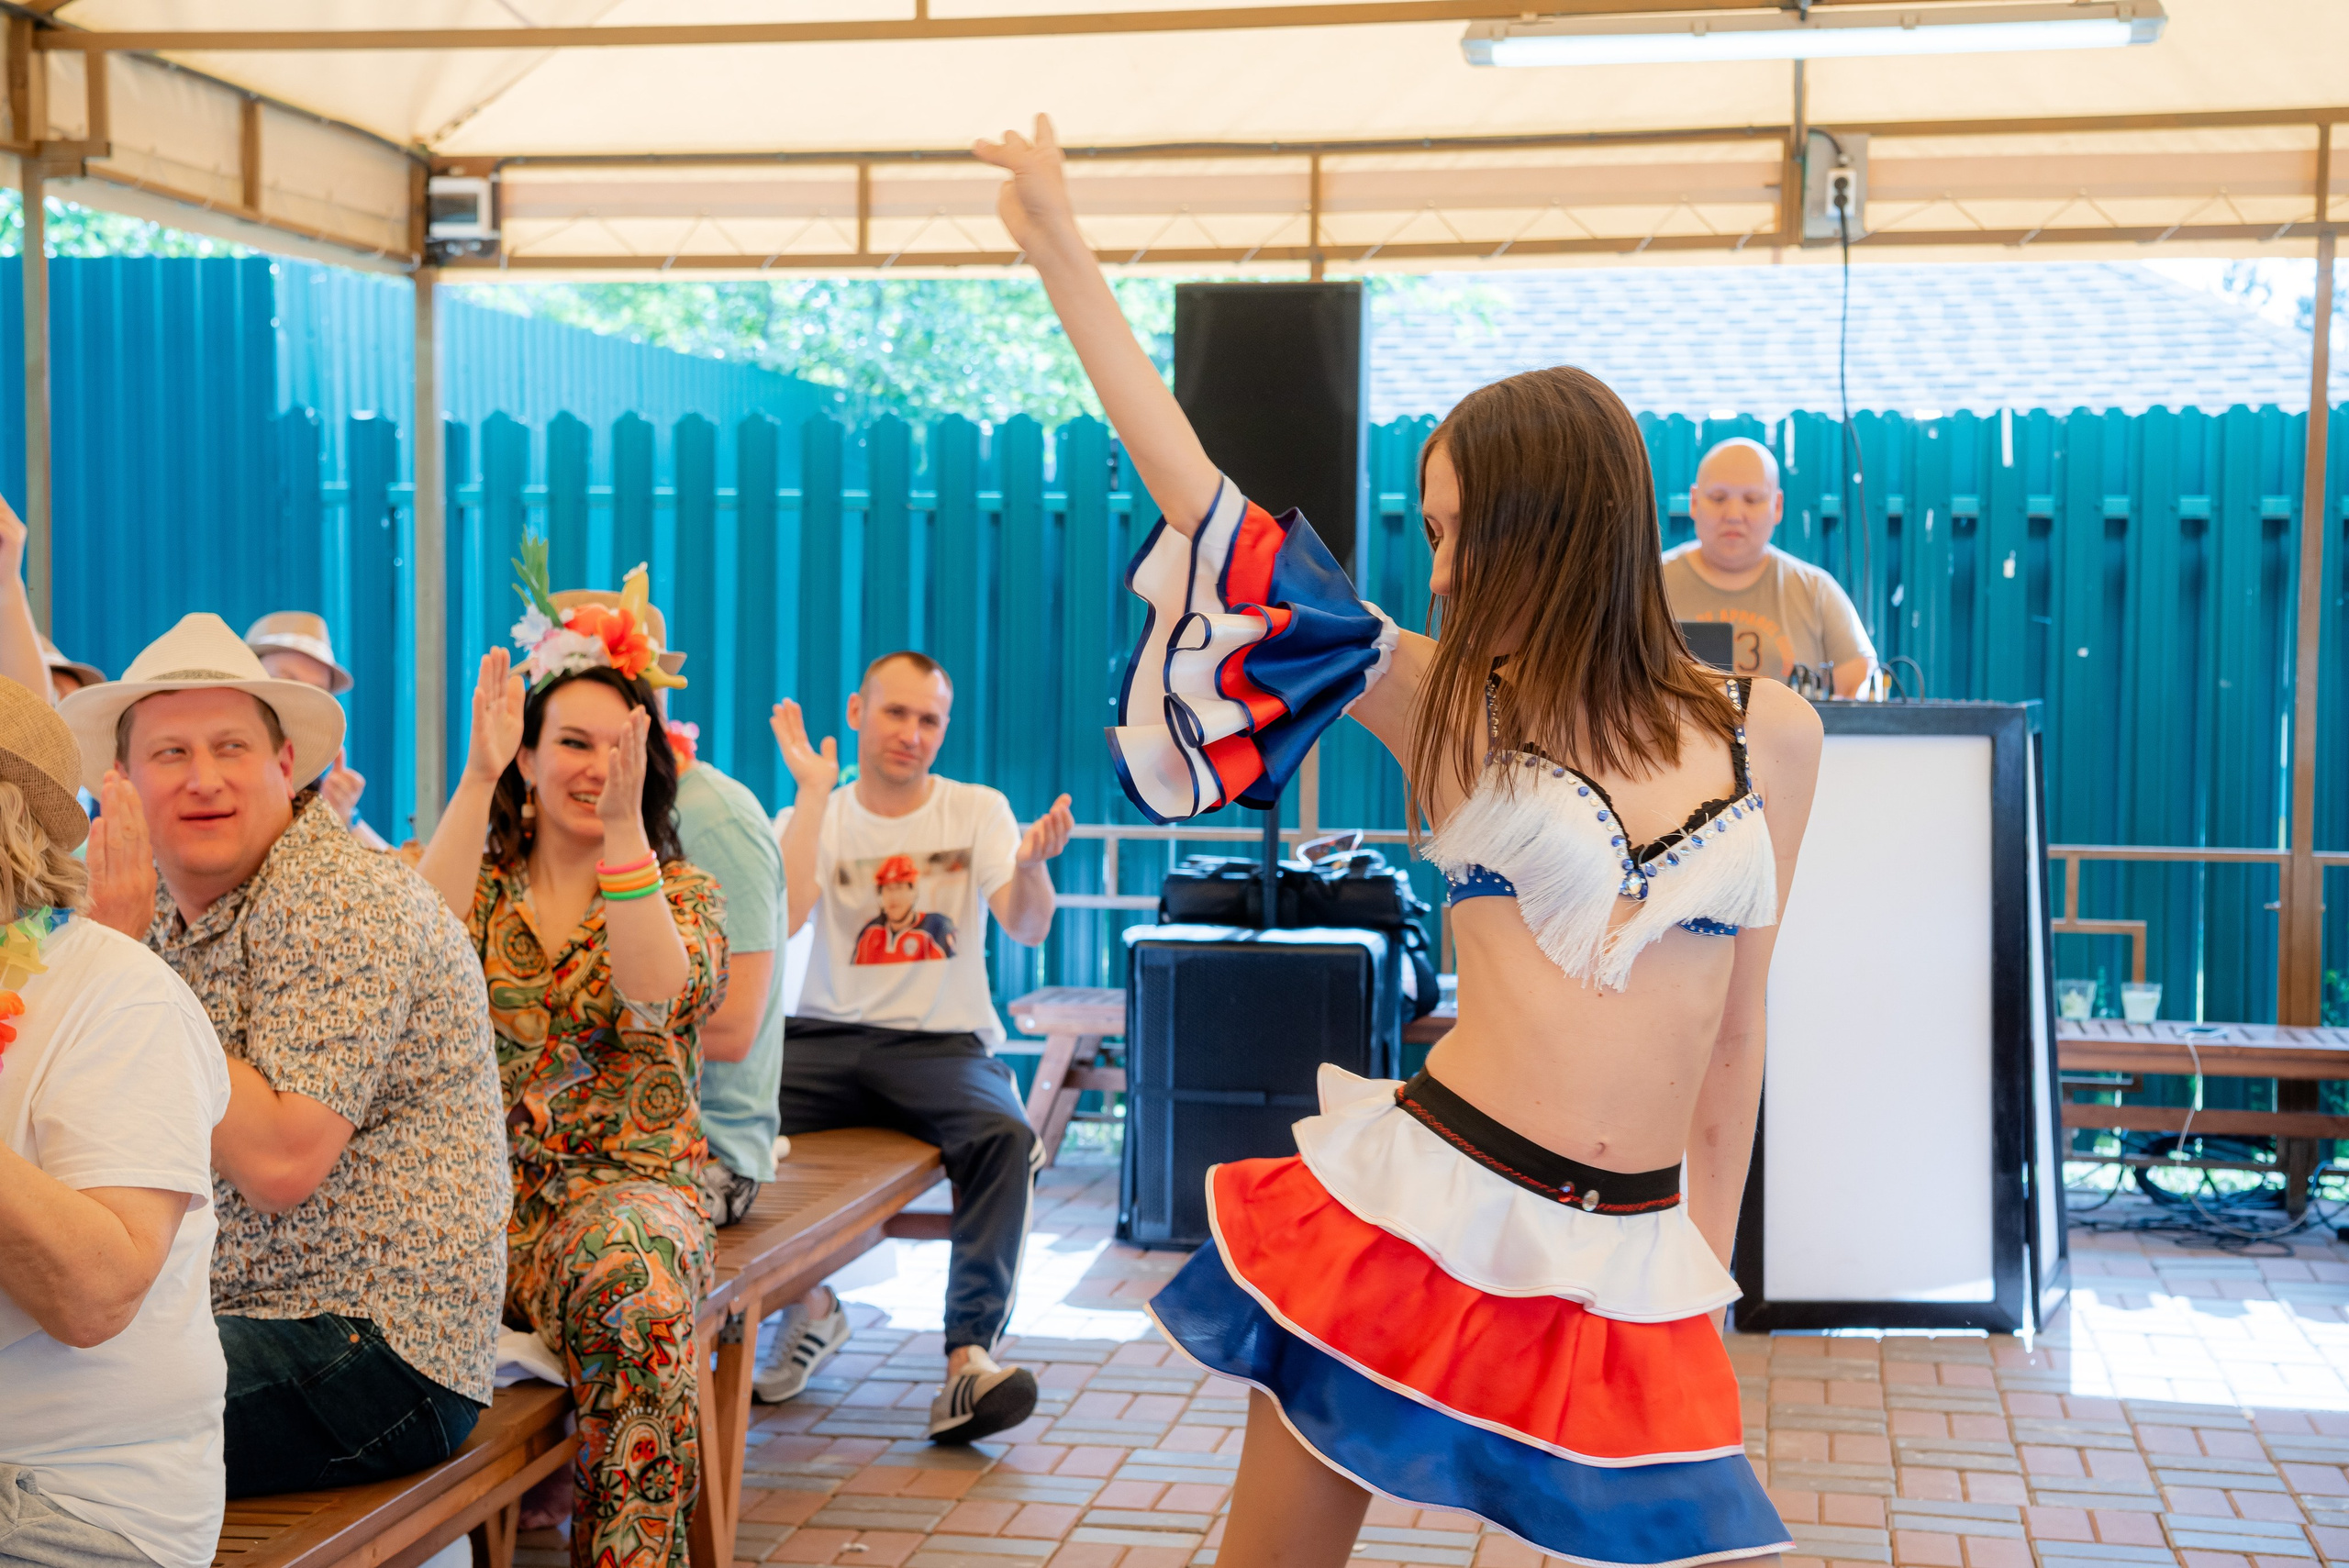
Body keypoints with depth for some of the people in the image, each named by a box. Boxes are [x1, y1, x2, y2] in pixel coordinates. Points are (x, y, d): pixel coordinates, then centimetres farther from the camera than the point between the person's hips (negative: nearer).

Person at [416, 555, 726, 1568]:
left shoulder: (682, 893, 10)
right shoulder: (483, 879, 13)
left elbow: (654, 993, -14)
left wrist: (623, 823, -20)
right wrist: (477, 780, -16)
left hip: (629, 1184, -1)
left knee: (631, 1268, -37)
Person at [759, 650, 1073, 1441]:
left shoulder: (978, 811, 8)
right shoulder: (816, 818, 8)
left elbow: (1028, 930, -6)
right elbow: (780, 919, -12)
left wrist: (1031, 864, -28)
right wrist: (815, 791, -12)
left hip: (942, 1043, -1)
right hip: (827, 1038, 1)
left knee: (1005, 1136, -32)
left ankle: (970, 1354, -32)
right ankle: (806, 1301, -5)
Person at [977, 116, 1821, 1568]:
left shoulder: (1771, 734, 5)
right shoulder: (1445, 701, 1)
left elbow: (1733, 1021, 12)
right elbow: (1197, 495, -1)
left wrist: (1711, 1268, 15)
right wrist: (1062, 253, 0)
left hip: (1630, 1275, 1)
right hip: (1422, 1216, -1)